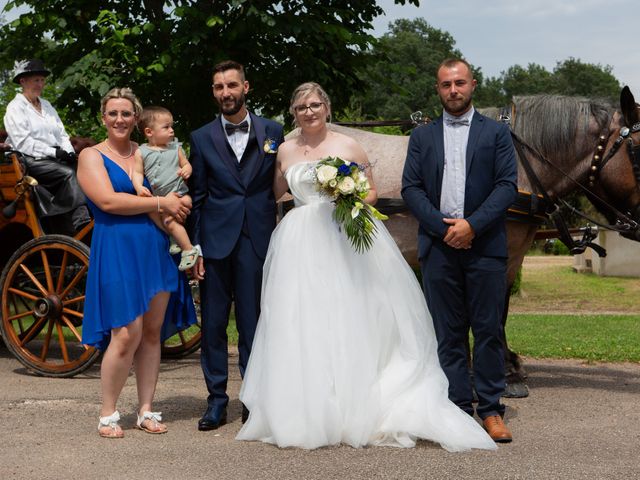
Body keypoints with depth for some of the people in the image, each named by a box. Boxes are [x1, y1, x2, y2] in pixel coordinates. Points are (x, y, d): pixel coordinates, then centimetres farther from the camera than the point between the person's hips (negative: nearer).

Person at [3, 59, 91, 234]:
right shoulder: (15, 108, 1)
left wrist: (69, 152, -2)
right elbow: (23, 143, -10)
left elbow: (62, 134, 19)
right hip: (31, 161, -6)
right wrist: (54, 152, -16)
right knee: (69, 174, -31)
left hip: (56, 159, 6)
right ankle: (81, 221, -34)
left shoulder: (46, 105, 22)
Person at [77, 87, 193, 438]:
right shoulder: (91, 156, 3)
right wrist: (161, 203, -11)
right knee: (126, 335, -11)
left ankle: (146, 411, 15)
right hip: (117, 250, -5)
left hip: (156, 248, 5)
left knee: (152, 332, 6)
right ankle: (107, 414, 3)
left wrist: (178, 206, -3)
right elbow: (108, 201, -12)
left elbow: (174, 191, 20)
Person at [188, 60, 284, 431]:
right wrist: (194, 247, 1)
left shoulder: (272, 132, 6)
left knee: (254, 324, 4)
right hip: (216, 243, 1)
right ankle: (217, 400, 15)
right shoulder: (203, 138, 7)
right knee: (213, 324, 5)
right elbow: (197, 197, 7)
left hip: (257, 243, -1)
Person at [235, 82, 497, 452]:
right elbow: (276, 193, 23)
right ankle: (310, 413, 7)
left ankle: (358, 411, 4)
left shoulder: (348, 146, 4)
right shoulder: (286, 151, 11)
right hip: (302, 246, 2)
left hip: (347, 239, -2)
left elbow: (372, 191, 8)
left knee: (350, 321, -4)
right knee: (304, 327, 0)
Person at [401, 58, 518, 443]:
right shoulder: (422, 137, 12)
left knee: (489, 330, 0)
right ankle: (459, 408, 10)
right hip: (439, 248, 2)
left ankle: (491, 409, 8)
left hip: (486, 246, -1)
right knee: (449, 333, 4)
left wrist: (472, 225, -13)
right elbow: (411, 188, 4)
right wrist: (443, 227, -9)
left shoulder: (497, 133, 8)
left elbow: (507, 186, -1)